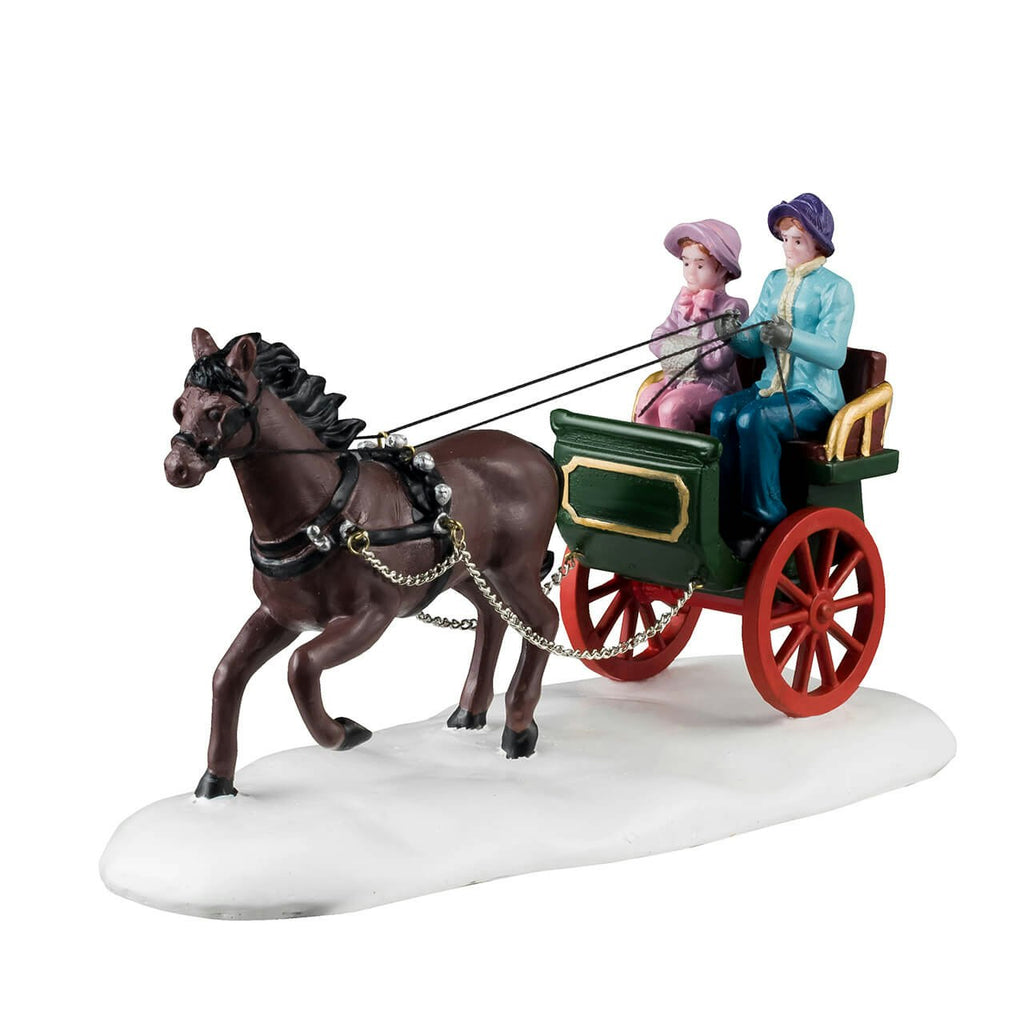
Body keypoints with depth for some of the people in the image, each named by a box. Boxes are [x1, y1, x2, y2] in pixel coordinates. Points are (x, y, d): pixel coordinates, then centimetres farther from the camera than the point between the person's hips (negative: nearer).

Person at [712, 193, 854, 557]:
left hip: (815, 397, -6)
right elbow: (755, 345, 11)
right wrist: (737, 335, -13)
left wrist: (791, 338, -35)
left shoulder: (835, 288, -4)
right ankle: (723, 508, -19)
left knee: (753, 418, -33)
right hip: (770, 387, 6)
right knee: (723, 411, -25)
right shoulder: (775, 281, 16)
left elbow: (835, 353, -18)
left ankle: (763, 516, -23)